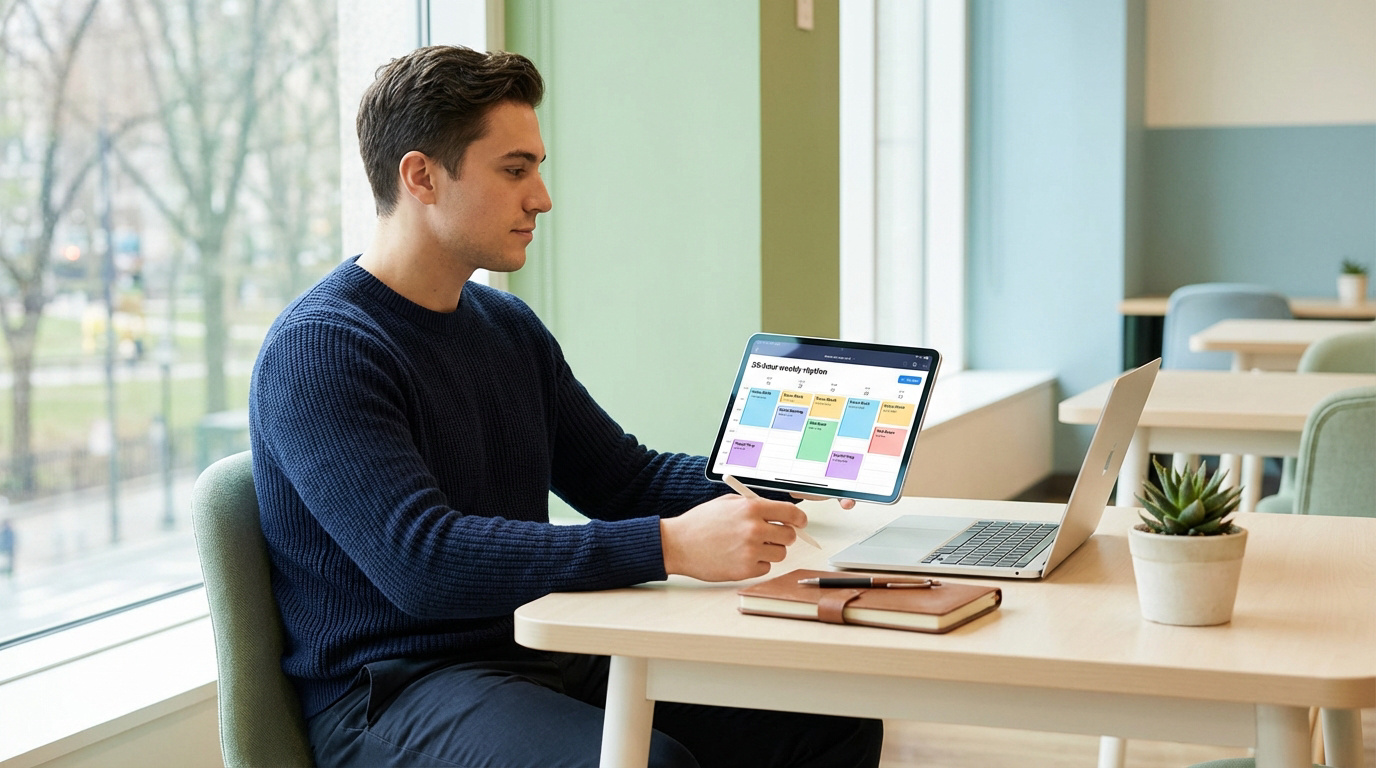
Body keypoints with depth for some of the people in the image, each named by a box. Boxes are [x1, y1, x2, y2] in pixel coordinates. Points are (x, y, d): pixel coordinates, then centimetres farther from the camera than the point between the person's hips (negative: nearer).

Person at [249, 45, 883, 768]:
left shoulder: (509, 327, 15)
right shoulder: (318, 349, -13)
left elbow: (623, 477, 23)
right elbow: (420, 560, -25)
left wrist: (766, 487, 4)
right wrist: (670, 546, -30)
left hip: (541, 657, 8)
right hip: (391, 695, -8)